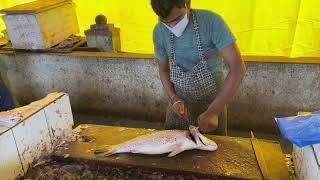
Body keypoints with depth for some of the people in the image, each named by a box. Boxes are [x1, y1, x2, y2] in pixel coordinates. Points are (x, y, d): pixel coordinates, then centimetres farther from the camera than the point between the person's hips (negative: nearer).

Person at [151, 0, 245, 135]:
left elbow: (238, 68, -26)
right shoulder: (159, 32, -11)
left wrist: (213, 111, -31)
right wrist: (174, 99, -13)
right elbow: (163, 69, 3)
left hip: (212, 103, -2)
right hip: (180, 102, 3)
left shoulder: (211, 21, -22)